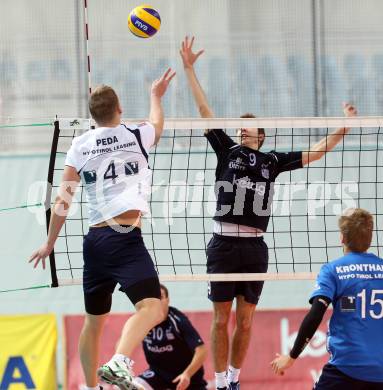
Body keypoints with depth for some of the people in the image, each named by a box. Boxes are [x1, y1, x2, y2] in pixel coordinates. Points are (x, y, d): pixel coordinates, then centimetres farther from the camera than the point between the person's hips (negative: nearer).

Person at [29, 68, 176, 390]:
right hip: (125, 236, -6)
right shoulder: (135, 136, 4)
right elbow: (157, 126, 30)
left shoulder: (80, 146, 9)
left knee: (94, 320, 20)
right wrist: (156, 96, 49)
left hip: (95, 239, 6)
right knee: (151, 307, -19)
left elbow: (62, 200, 9)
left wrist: (50, 243, 20)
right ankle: (119, 364, -43)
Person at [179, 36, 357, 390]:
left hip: (255, 248, 2)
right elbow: (204, 109, 4)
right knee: (221, 320, 1)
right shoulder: (227, 150, 7)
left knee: (245, 322, 7)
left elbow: (315, 153, 16)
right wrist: (189, 68, 1)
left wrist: (344, 127, 10)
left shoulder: (272, 161, 12)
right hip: (224, 244, -2)